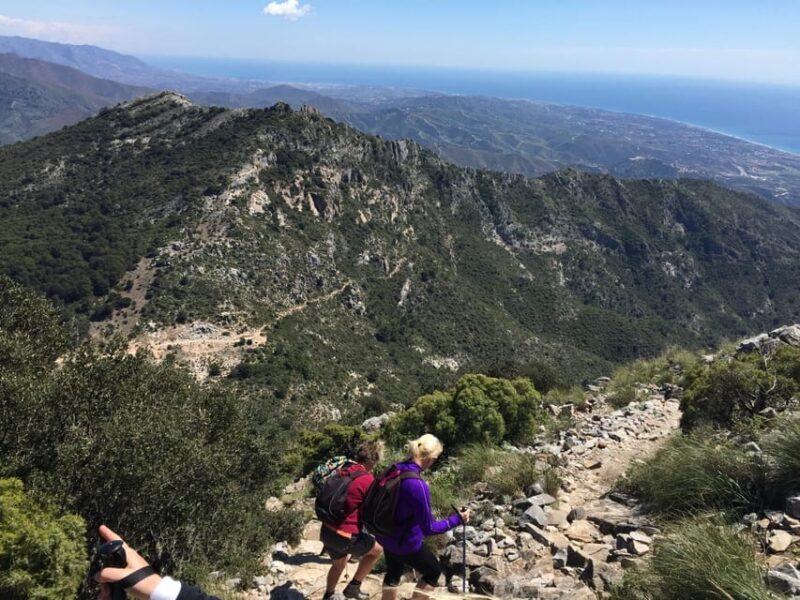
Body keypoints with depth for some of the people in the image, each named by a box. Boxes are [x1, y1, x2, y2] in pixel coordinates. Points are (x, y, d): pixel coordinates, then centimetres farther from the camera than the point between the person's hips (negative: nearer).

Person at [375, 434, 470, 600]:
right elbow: (429, 528, -24)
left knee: (394, 572, 30)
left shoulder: (395, 470, -10)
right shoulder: (418, 485, -33)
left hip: (386, 536, 7)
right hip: (406, 542, -7)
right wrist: (457, 519, -14)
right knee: (434, 571, 20)